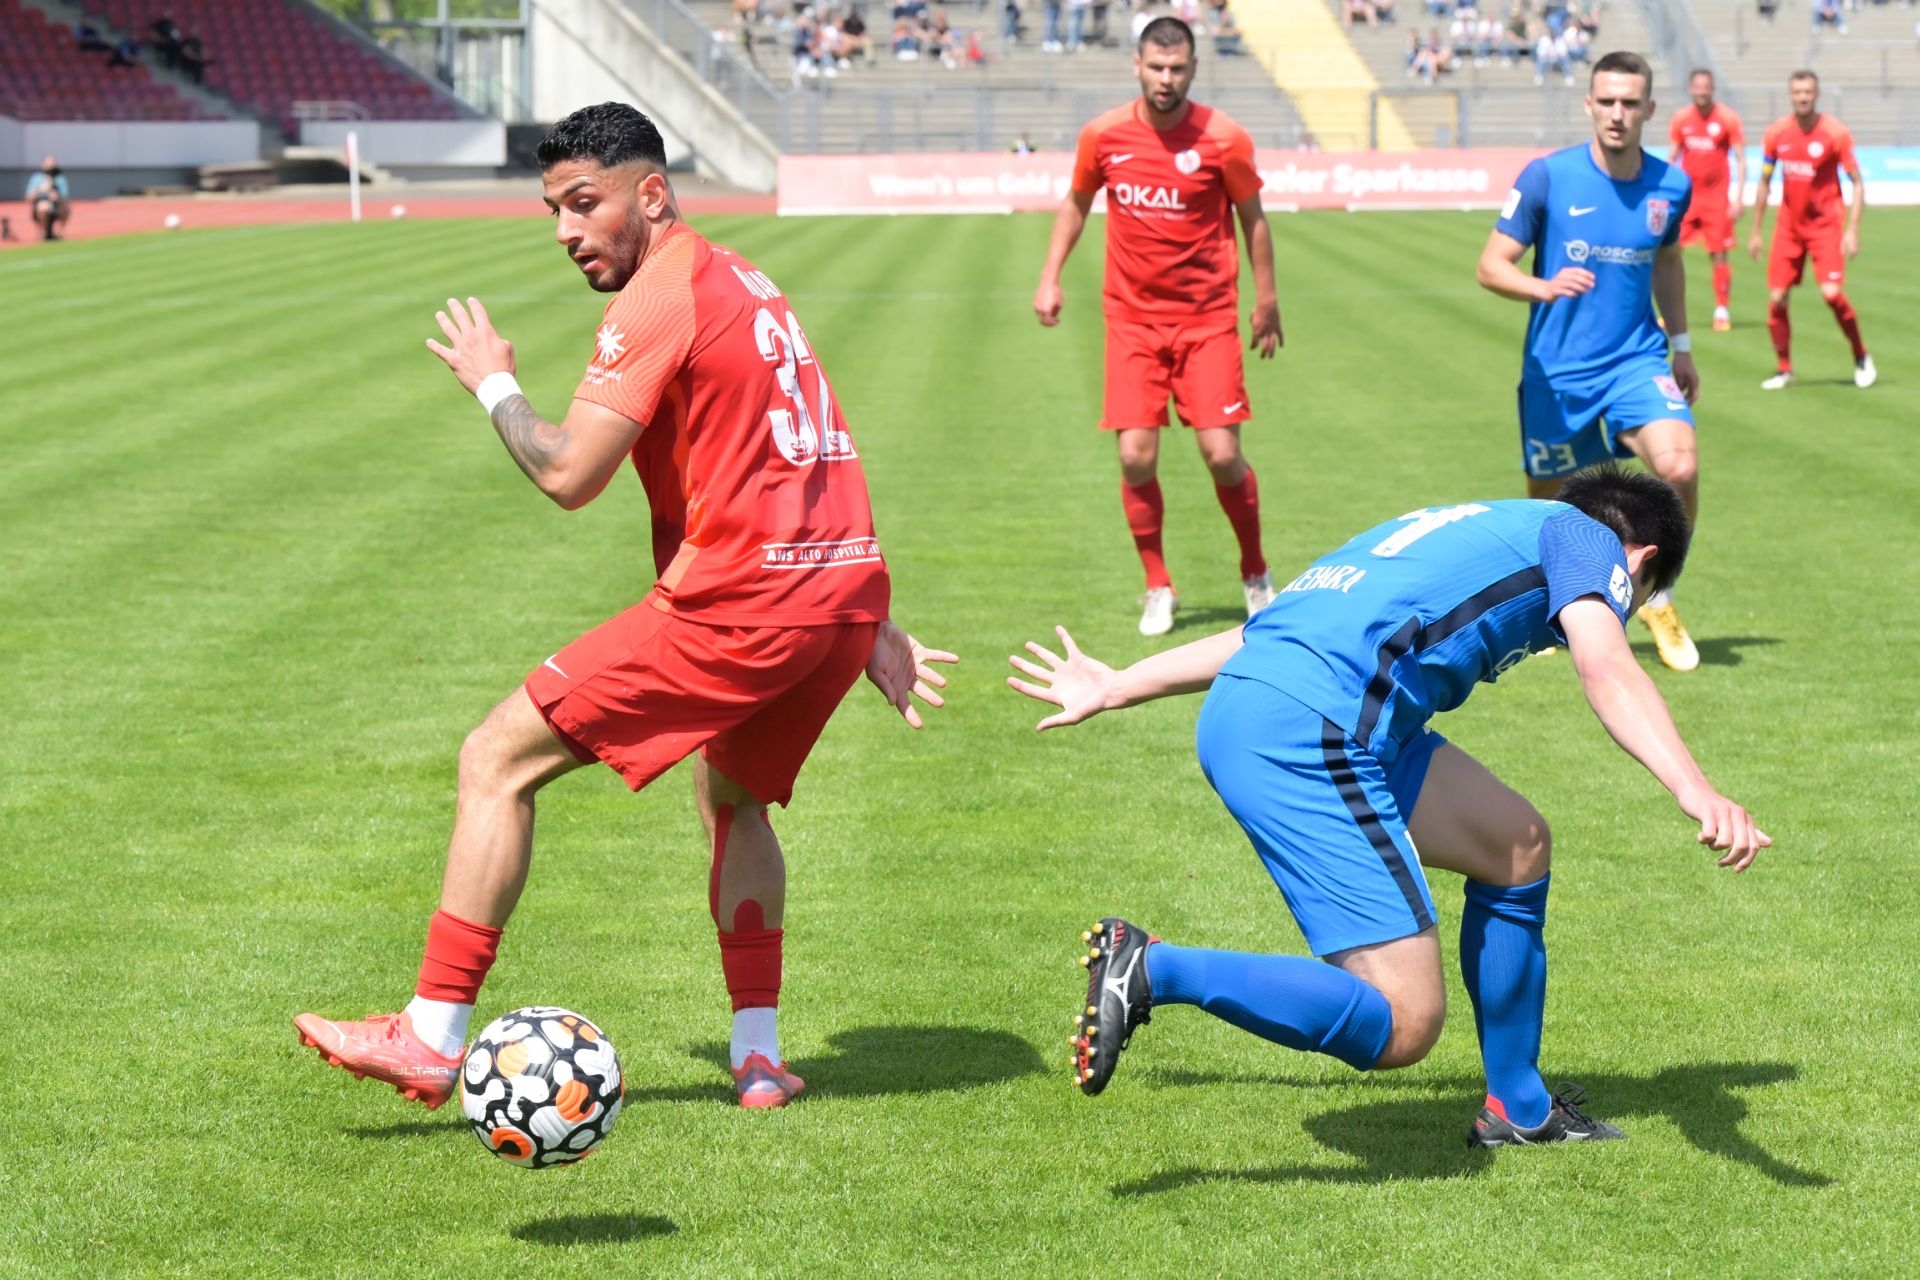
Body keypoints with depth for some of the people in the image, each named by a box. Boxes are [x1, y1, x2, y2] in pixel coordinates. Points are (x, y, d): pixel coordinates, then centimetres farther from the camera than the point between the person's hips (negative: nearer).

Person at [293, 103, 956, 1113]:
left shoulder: (658, 297, -8)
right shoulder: (742, 284, 21)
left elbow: (568, 474, -16)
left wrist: (491, 383, 2)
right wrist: (872, 627, 28)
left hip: (734, 603, -9)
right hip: (844, 590, 9)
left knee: (497, 761, -3)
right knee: (731, 796, 32)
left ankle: (431, 1041, -6)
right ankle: (759, 1058, 23)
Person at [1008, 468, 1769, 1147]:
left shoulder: (1482, 529, 34)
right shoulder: (1587, 539, 12)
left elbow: (1283, 623, 35)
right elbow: (1607, 670, -11)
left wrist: (1116, 689, 41)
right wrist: (1695, 792, -25)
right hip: (1307, 734, -9)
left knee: (1517, 845, 22)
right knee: (1401, 1026, -11)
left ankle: (1519, 1110, 30)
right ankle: (1153, 971, -15)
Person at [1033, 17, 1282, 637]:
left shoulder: (1223, 138, -8)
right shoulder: (1103, 136, -3)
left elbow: (1253, 219, 4)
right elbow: (1076, 203, 14)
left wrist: (1266, 299, 6)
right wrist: (1050, 277, 7)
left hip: (1208, 319, -2)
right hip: (1133, 319, 2)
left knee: (1222, 454, -7)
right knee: (1136, 457, -5)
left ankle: (1256, 576, 17)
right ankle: (1158, 589, 13)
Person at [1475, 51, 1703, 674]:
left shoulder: (1671, 185, -2)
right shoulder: (1547, 177, -12)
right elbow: (1491, 265, -10)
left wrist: (1681, 344, 24)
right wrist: (1544, 287, -31)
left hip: (1637, 360, 1)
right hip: (1556, 370, -1)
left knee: (1679, 468, -21)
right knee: (1549, 504, 7)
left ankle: (1657, 600, 2)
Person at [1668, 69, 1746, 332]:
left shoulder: (1728, 118, -5)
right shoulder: (1681, 119, 4)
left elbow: (1741, 161, -3)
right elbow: (1672, 158, 11)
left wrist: (1738, 199, -9)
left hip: (1717, 197, -3)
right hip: (1687, 195, 3)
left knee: (1719, 255, -2)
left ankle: (1722, 311, 7)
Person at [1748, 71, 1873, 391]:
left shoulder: (1835, 133, -11)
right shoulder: (1776, 133, -1)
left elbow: (1857, 183, -6)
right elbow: (1765, 183, 10)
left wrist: (1852, 230, -15)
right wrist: (1756, 231, 10)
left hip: (1825, 225, -4)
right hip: (1789, 226, 4)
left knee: (1832, 293, -16)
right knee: (1776, 298, -3)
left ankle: (1861, 358, 6)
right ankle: (1784, 370, 13)